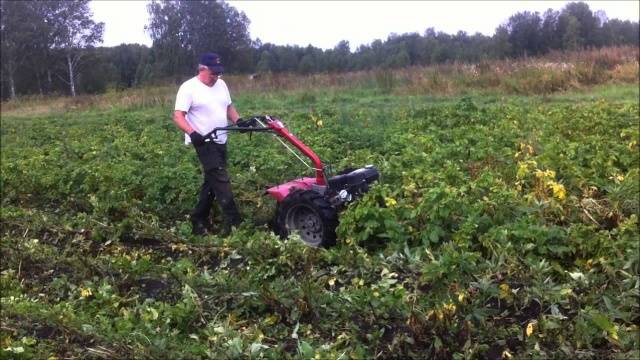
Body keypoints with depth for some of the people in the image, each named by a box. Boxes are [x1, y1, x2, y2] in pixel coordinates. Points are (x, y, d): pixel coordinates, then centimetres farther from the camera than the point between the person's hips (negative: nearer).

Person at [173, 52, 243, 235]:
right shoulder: (188, 87, -12)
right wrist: (192, 133, -33)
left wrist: (238, 120, 1)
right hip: (204, 142, -8)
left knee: (212, 181, 13)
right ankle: (234, 223, -10)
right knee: (221, 181, -12)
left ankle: (199, 220, 24)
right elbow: (178, 116, -16)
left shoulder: (221, 84, 11)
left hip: (221, 141, 8)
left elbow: (229, 107, 21)